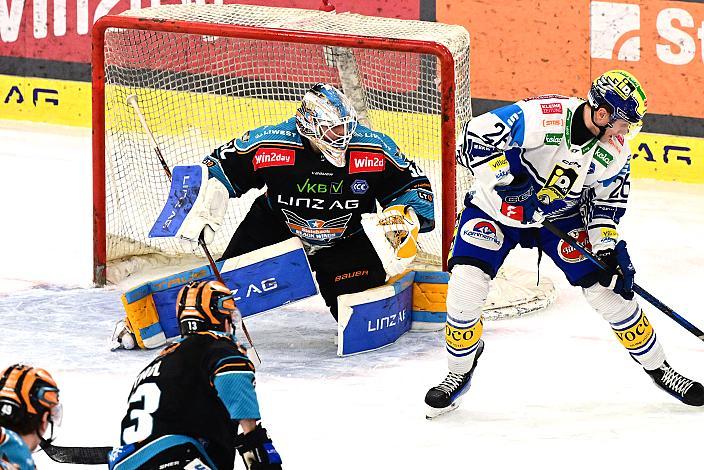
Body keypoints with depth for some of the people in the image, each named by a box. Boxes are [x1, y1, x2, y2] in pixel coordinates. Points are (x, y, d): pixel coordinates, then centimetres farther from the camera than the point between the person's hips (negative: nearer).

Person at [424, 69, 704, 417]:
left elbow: (607, 203, 1)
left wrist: (606, 246, -13)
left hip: (561, 216, 4)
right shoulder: (542, 117, -32)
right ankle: (459, 373, 3)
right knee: (467, 282, -20)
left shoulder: (615, 154, -13)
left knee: (607, 287, -3)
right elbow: (476, 137, -31)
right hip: (497, 207, -4)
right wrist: (503, 180, -38)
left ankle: (657, 368, 15)